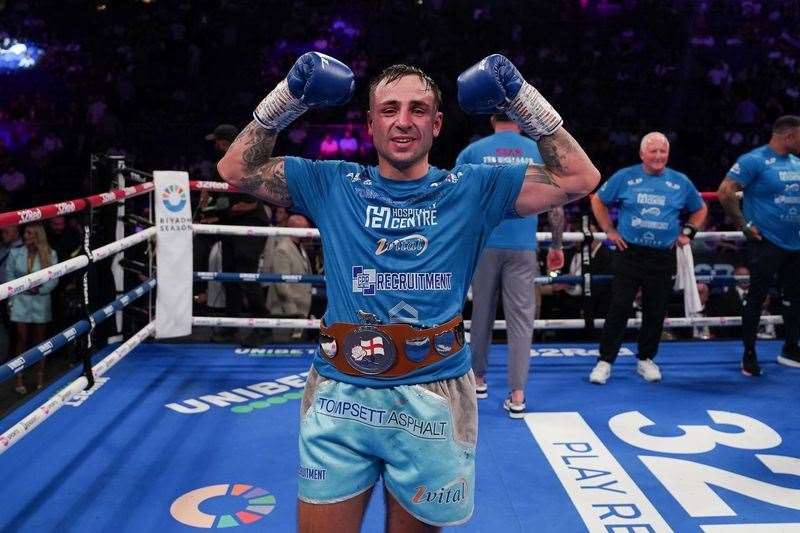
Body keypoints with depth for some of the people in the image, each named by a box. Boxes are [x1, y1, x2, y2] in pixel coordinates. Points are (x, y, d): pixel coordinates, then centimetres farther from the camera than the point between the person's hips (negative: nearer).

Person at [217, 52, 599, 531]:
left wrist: (522, 99, -6)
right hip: (340, 398, 1)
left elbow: (580, 178, 1)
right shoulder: (332, 185, 5)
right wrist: (289, 99, -3)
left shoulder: (472, 190, 3)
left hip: (433, 400, 0)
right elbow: (236, 169, 7)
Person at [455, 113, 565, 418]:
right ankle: (517, 396, -2)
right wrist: (557, 247, 15)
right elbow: (555, 207, 5)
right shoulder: (540, 152, 6)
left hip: (484, 244, 1)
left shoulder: (474, 151, 4)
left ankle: (479, 379, 27)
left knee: (482, 313, 13)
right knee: (521, 318, 1)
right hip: (523, 248, 0)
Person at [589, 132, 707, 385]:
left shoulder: (680, 182, 7)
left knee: (656, 311, 8)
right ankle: (605, 361, 3)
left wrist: (687, 232, 10)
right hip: (629, 253, -2)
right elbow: (598, 200, 12)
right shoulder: (625, 177, 1)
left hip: (663, 257, 2)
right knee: (619, 309, -5)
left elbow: (700, 209, 23)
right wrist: (610, 230, 5)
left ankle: (646, 359, 24)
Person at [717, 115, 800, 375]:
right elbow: (725, 192, -19)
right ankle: (749, 354, 10)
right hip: (766, 243, -8)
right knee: (757, 298, -1)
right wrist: (744, 225, -16)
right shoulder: (755, 160, -12)